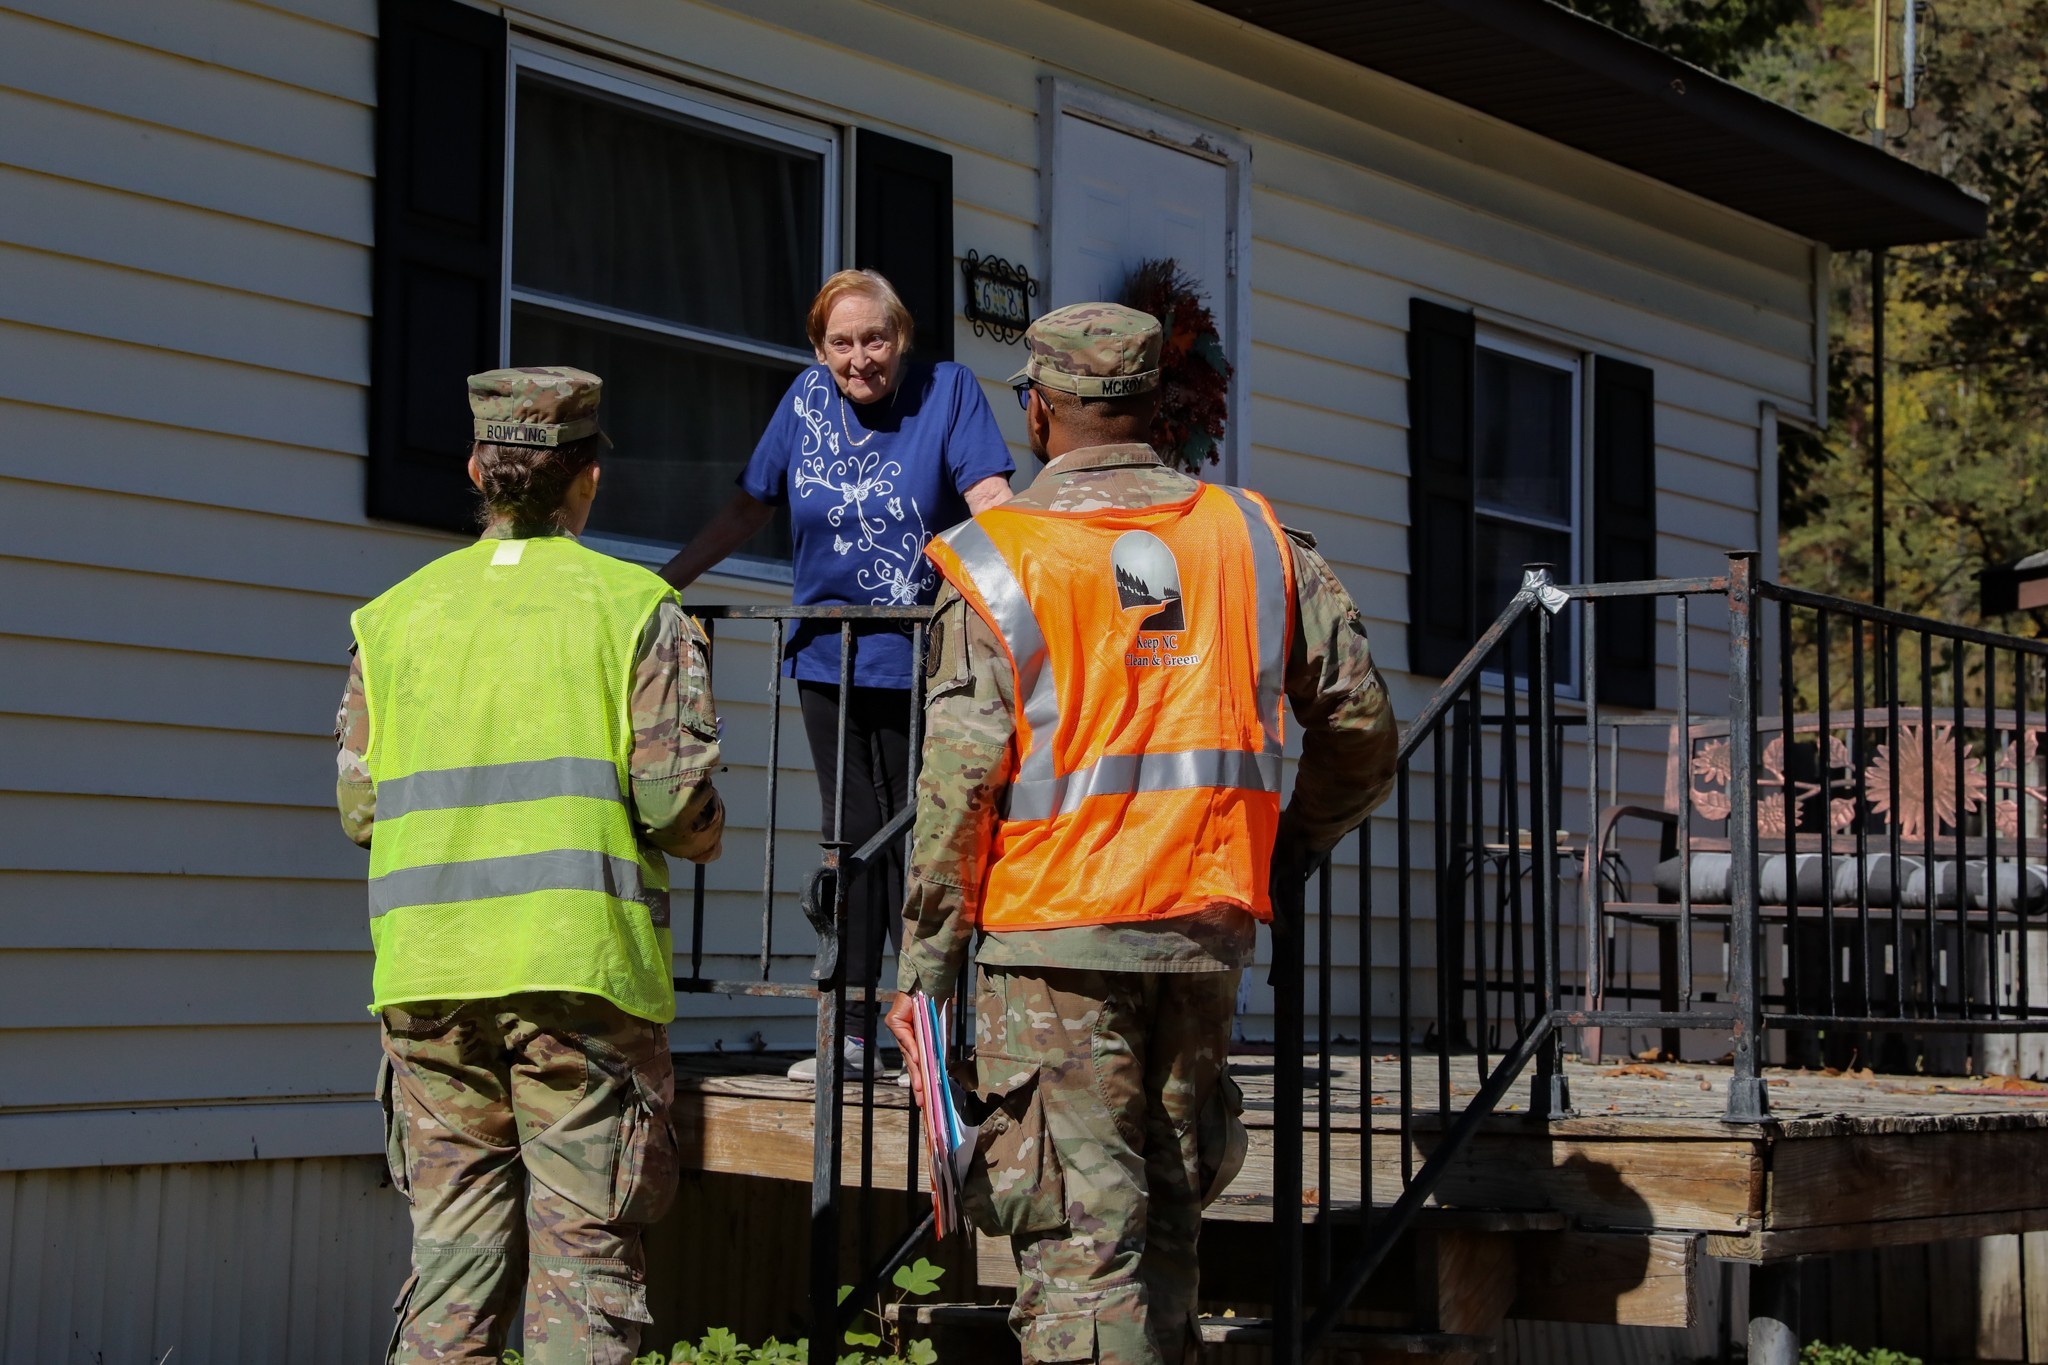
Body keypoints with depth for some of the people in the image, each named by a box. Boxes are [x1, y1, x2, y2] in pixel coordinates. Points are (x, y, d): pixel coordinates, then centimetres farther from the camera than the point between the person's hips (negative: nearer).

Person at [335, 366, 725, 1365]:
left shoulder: (395, 615, 9)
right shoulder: (636, 608, 0)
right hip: (583, 964, -3)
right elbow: (674, 797, -8)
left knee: (452, 1244, 9)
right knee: (584, 1244, 1)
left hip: (427, 974, 3)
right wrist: (703, 835, 14)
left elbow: (360, 806, 7)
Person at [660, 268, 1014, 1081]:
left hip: (919, 662, -4)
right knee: (851, 839, 8)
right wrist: (661, 582, 12)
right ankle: (850, 1032, 14)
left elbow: (990, 501, -16)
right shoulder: (809, 399, 5)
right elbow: (747, 510, 14)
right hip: (829, 658, 4)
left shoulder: (948, 390, -5)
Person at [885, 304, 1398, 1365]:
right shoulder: (1255, 537, 7)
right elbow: (1360, 727, 9)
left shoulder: (999, 560, -5)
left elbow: (959, 782, -8)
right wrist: (1293, 846, 25)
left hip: (1057, 933, -4)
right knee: (1165, 1211, 17)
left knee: (1077, 1233, -4)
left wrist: (924, 961, -2)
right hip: (1210, 926, 4)